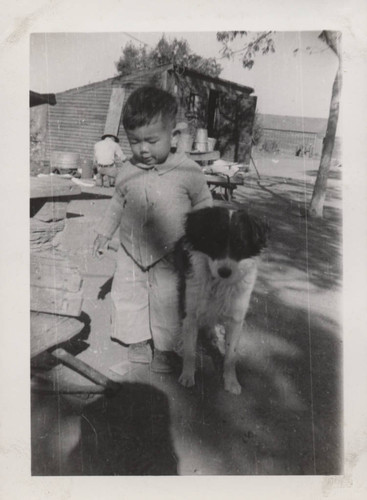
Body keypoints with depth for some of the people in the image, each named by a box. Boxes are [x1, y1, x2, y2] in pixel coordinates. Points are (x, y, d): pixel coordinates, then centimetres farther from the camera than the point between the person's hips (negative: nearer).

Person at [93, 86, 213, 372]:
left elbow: (203, 206, -1)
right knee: (127, 295, 11)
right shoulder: (129, 172, -4)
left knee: (167, 302, 5)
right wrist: (105, 233, 16)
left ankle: (164, 347, 27)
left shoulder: (188, 171, -14)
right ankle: (139, 339, 33)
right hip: (131, 253, 4)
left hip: (168, 255, -3)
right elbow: (118, 203, 12)